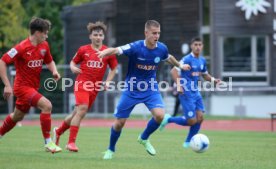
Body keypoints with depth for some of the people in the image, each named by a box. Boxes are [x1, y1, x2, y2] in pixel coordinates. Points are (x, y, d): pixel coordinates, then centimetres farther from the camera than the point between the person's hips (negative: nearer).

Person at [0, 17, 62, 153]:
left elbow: (49, 61, 19)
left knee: (17, 116, 21)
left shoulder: (44, 46, 1)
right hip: (23, 87, -8)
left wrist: (54, 71, -5)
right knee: (47, 105, -24)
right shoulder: (22, 48, -20)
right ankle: (48, 143, -17)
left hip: (33, 88, 8)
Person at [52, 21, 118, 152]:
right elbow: (73, 62, 11)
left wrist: (107, 81, 0)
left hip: (95, 87, 3)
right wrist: (73, 68, -11)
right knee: (82, 109, -21)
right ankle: (71, 142, -17)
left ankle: (58, 131, 37)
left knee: (78, 113, 12)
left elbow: (113, 69, 14)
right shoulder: (83, 50, 0)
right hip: (82, 82, -3)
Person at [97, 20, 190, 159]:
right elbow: (116, 50, -36)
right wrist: (105, 52, -59)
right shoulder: (135, 47, -22)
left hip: (150, 89, 3)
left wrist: (180, 66, 34)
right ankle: (110, 150, 29)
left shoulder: (162, 48, -8)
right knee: (119, 122, 2)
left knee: (159, 115, -21)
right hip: (132, 90, -3)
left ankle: (144, 138, 8)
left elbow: (169, 58, 16)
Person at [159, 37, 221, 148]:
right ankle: (169, 119, 13)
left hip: (196, 93, 7)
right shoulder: (187, 59, -15)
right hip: (186, 94, -7)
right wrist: (179, 86, -27)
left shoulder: (202, 60, 9)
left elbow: (205, 74, 24)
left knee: (199, 118, -1)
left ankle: (188, 142, 14)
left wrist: (213, 80, 4)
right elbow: (174, 71, -21)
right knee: (192, 121, -9)